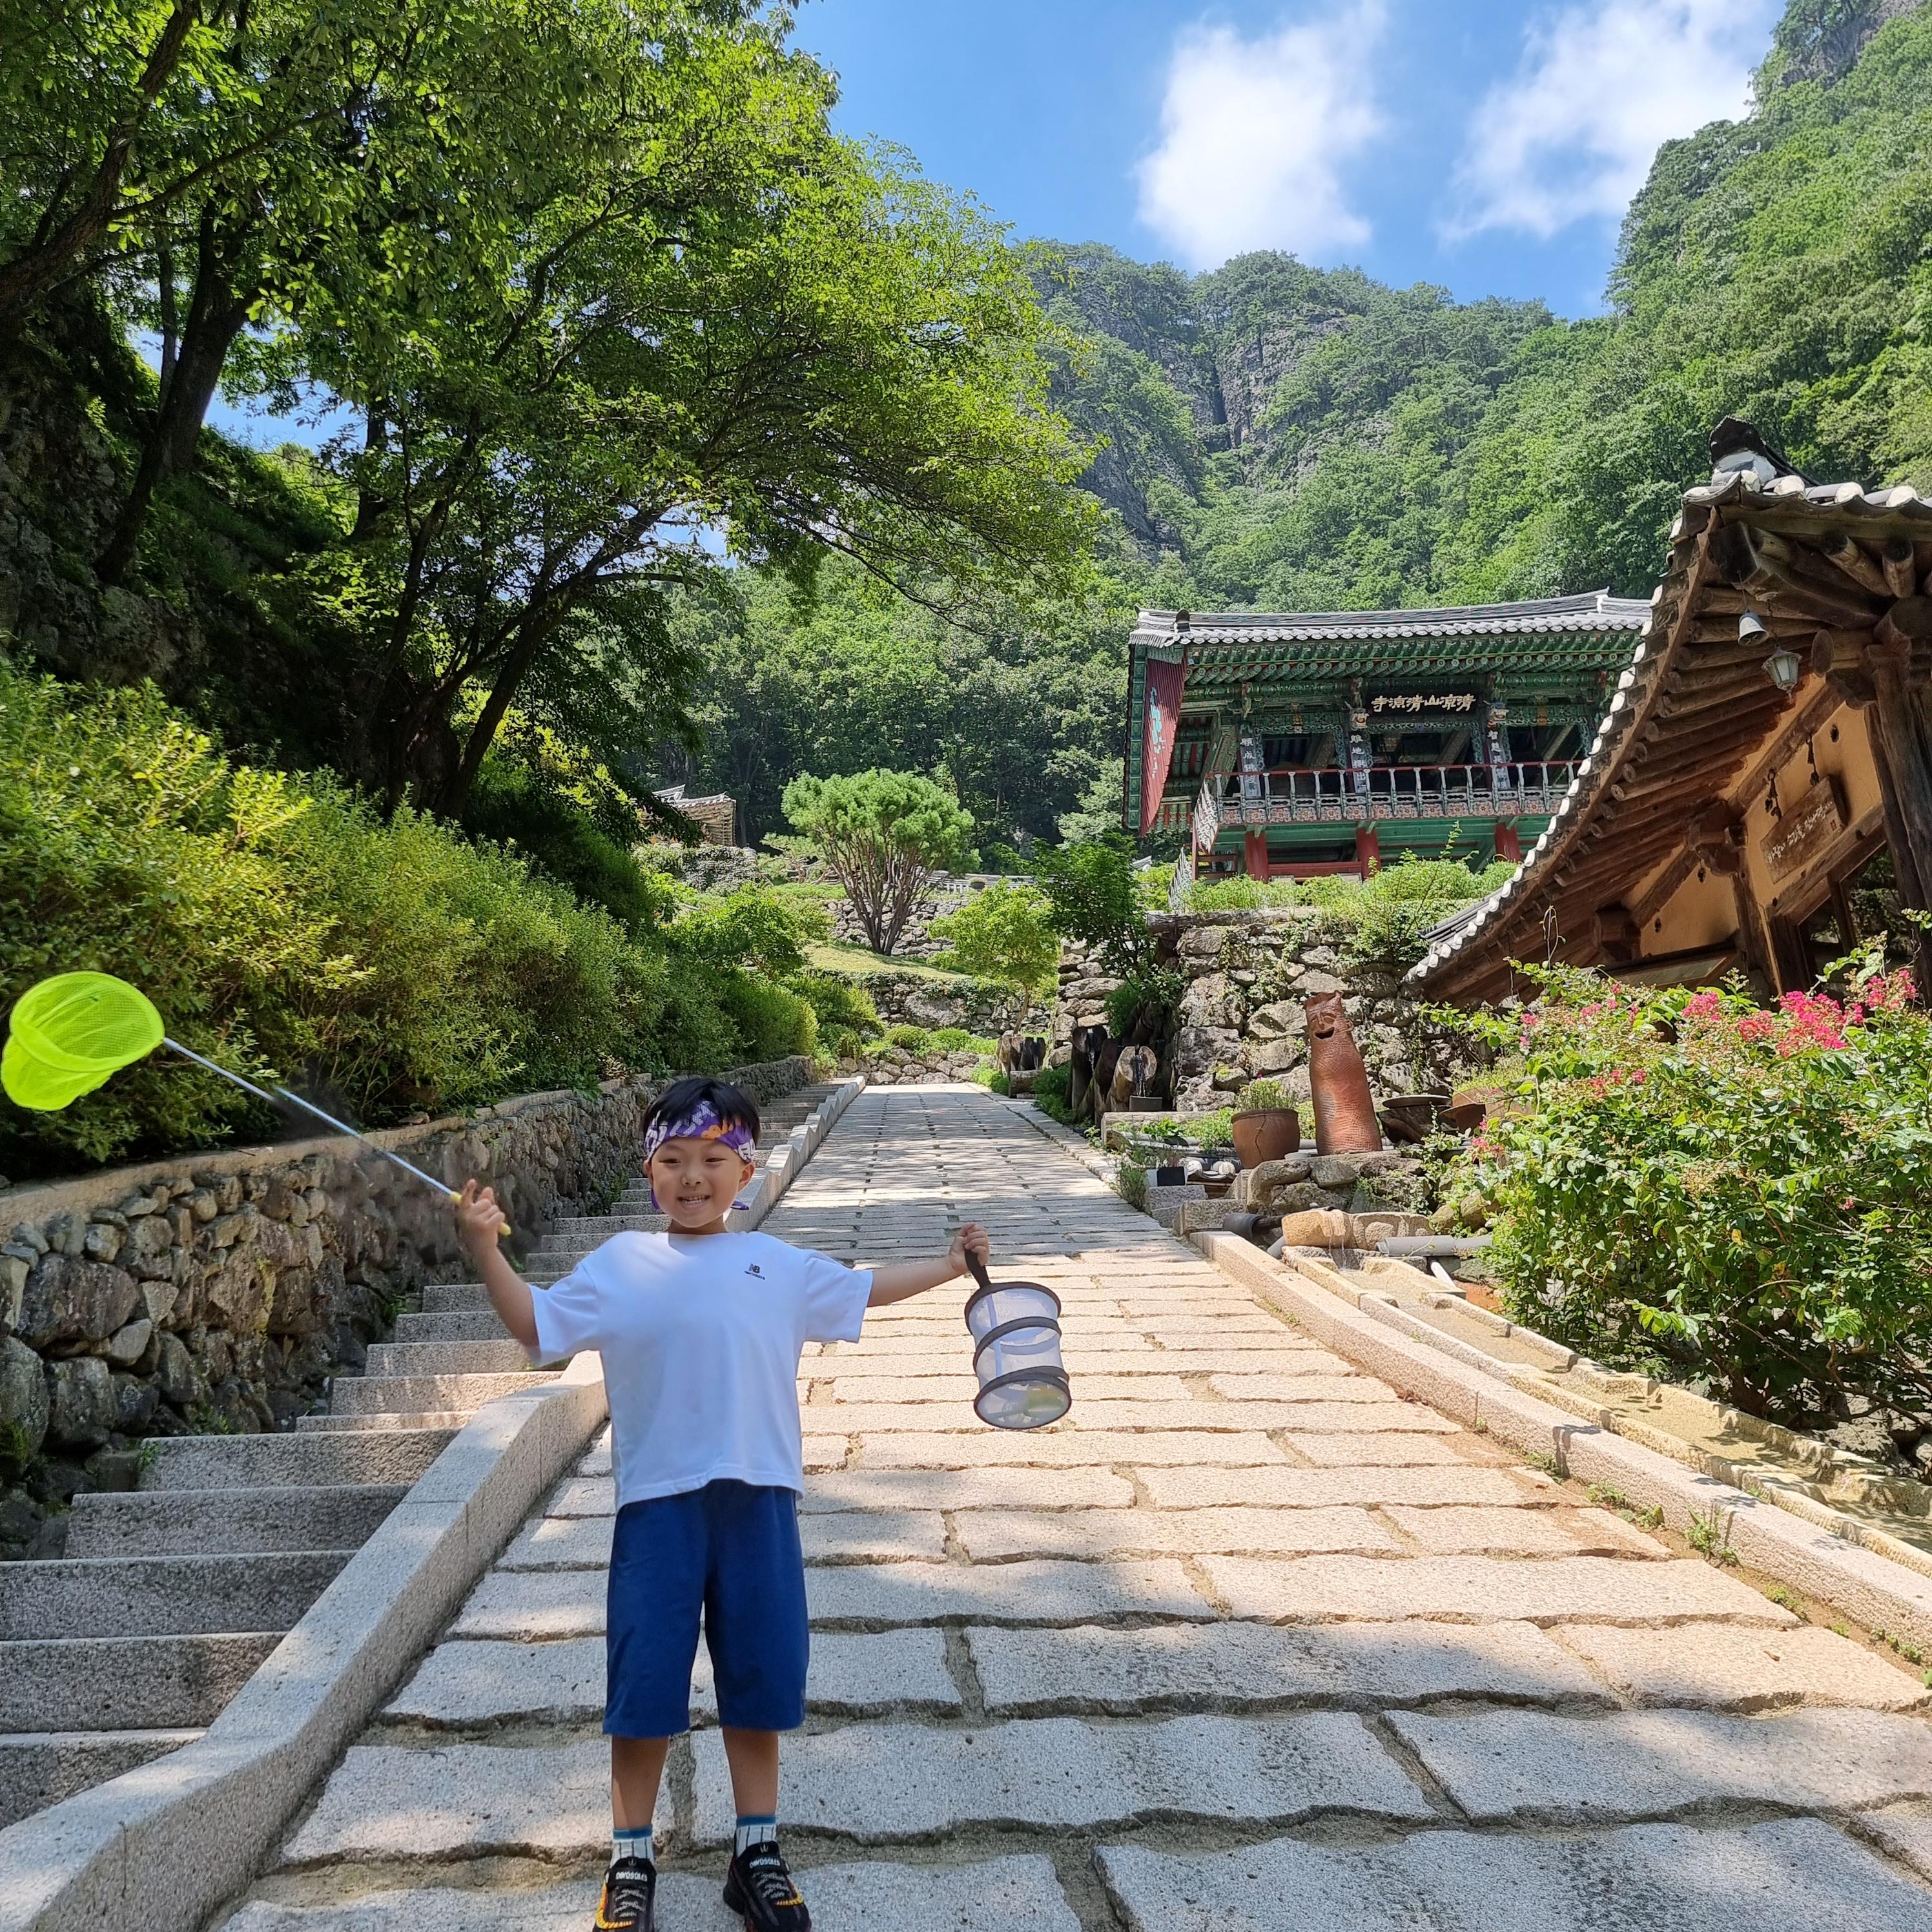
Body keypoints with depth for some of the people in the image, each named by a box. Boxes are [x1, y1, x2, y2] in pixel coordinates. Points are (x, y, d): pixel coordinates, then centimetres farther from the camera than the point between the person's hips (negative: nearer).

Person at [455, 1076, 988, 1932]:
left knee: (758, 1682, 13)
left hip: (759, 1499, 2)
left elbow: (863, 1289, 20)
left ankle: (757, 1853, 31)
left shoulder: (780, 1266, 7)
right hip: (658, 1505, -1)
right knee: (643, 1687, 7)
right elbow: (536, 1325, 0)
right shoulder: (619, 1264, 2)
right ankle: (630, 1863, 28)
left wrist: (950, 1263, 19)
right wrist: (486, 1249, -11)